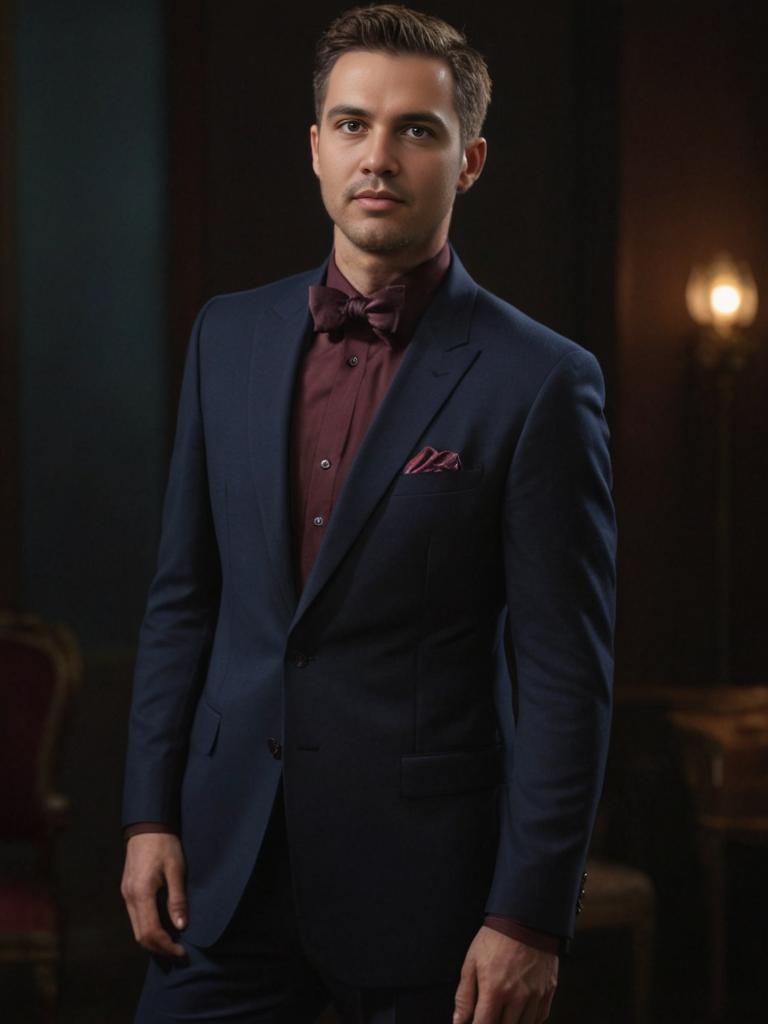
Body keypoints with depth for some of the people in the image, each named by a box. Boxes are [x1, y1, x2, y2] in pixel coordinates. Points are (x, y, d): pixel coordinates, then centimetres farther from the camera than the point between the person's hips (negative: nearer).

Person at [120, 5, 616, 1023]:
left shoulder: (540, 382, -8)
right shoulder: (230, 335, 8)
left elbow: (567, 672, -10)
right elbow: (184, 596, 12)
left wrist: (530, 917, -12)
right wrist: (151, 815, 6)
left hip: (426, 881, -4)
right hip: (228, 861, 4)